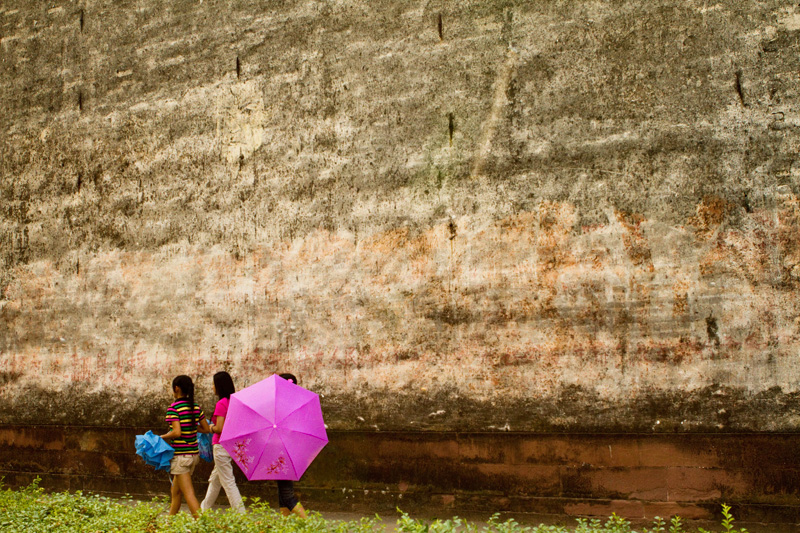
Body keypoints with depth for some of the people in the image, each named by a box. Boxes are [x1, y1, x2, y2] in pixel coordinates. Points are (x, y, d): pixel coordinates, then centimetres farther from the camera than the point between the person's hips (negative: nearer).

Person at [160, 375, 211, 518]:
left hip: (180, 455, -7)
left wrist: (161, 437, -7)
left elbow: (177, 432, -23)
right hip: (194, 453, 8)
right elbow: (206, 429, 10)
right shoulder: (196, 408, 6)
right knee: (175, 492, 20)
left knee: (189, 494, -7)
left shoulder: (173, 408, -13)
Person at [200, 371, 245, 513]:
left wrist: (211, 428, -1)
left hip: (221, 446, -9)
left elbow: (219, 429, -21)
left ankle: (241, 513, -5)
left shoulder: (221, 404, -17)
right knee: (214, 479, 22)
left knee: (228, 482, -4)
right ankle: (204, 508, 36)